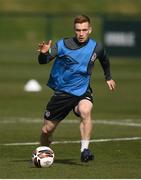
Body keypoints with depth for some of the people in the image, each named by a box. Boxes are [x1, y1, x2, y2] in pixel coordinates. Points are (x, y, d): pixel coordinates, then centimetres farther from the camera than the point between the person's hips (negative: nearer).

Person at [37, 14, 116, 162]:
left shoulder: (96, 47, -2)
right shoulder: (63, 45, -11)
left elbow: (104, 60, 22)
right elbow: (43, 61, -21)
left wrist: (108, 77, 33)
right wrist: (44, 53, -43)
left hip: (82, 92, 0)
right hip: (61, 93, 0)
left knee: (85, 110, -35)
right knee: (47, 130, 4)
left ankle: (84, 150, -35)